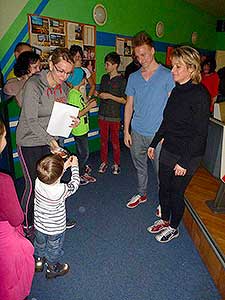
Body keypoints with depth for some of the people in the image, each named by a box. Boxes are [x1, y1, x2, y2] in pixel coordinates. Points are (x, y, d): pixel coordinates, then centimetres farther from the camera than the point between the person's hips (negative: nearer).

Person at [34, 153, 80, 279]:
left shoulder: (38, 182, -25)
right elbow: (74, 184, -18)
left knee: (40, 243, 31)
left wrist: (64, 166, -5)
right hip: (55, 229, -4)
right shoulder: (61, 190, -39)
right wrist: (74, 166, -7)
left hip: (39, 224, 5)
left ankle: (39, 261, 56)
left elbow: (52, 178, -2)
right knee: (54, 249, 23)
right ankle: (52, 269, 46)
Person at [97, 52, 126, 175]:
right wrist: (99, 95, -2)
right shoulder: (104, 78, 11)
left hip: (114, 116, -5)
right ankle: (104, 162, 24)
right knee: (103, 140, 11)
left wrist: (109, 96, -15)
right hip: (102, 114, 5)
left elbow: (124, 100, -10)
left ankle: (116, 164, 19)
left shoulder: (122, 80, -7)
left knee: (115, 141, 4)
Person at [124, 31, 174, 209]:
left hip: (159, 134, -4)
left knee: (161, 170, 8)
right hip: (137, 133, 4)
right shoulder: (133, 77, 8)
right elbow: (129, 105, 11)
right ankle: (142, 194, 41)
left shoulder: (167, 75, -6)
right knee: (140, 167, 19)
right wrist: (126, 131, 7)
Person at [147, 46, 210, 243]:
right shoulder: (176, 90, 5)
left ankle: (173, 228, 34)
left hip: (187, 156, -7)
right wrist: (154, 143, 16)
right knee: (164, 187, 18)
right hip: (168, 149, 7)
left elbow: (200, 133, -18)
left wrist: (184, 161, -18)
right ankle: (164, 220, 42)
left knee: (176, 192, 9)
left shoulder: (200, 95, -18)